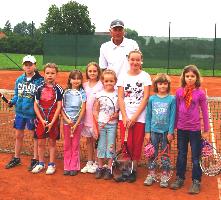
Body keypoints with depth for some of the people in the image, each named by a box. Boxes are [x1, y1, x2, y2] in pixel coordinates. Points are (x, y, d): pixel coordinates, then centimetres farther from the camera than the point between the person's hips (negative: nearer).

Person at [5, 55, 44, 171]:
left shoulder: (40, 80, -10)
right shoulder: (19, 80, 6)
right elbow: (16, 95, 15)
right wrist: (12, 101, -3)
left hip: (32, 113, -5)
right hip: (20, 112, 5)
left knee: (35, 136, 9)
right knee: (18, 136, 15)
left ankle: (35, 160, 21)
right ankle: (16, 158, 31)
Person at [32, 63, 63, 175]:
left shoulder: (58, 89, -4)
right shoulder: (40, 88, 2)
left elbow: (59, 107, -7)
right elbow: (36, 106, 2)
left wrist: (52, 122, -13)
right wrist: (42, 120, -8)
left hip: (53, 120, -2)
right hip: (40, 119, 2)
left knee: (52, 142, 8)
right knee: (40, 142, 8)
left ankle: (51, 164, 19)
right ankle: (41, 164, 24)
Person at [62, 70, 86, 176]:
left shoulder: (82, 93, -3)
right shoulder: (66, 92, 2)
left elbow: (83, 110, -6)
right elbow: (62, 108, 0)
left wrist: (76, 124, -11)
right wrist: (67, 120, -13)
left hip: (78, 122, -2)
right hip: (66, 122, 2)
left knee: (75, 145, 5)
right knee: (67, 145, 8)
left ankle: (74, 167, 13)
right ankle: (67, 167, 16)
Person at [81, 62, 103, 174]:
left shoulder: (101, 85, -7)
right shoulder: (85, 85, 6)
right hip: (86, 117, 4)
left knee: (95, 140, 4)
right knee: (88, 140, 13)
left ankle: (96, 163, 16)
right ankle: (89, 162, 23)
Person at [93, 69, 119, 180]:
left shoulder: (118, 95, -3)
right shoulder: (99, 94, -1)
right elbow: (95, 111, 2)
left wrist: (116, 115, -17)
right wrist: (95, 126, -3)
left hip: (112, 124, -1)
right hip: (101, 124, 1)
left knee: (111, 146, 4)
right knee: (101, 146, 8)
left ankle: (109, 169, 15)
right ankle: (100, 168, 21)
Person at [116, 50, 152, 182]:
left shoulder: (145, 76, 1)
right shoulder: (123, 77, 6)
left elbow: (146, 98, -4)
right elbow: (120, 98, 3)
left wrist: (134, 117, -10)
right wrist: (125, 117, -8)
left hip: (140, 117, -1)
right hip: (125, 116, 1)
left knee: (137, 144, 4)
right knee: (126, 144, -3)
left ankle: (134, 170, 17)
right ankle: (125, 171, 9)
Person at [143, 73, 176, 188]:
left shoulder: (171, 99, -3)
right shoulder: (152, 99, 1)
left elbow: (172, 117, -3)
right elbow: (148, 116, 3)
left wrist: (171, 132, -7)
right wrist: (147, 132, 0)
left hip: (166, 131, -1)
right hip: (154, 130, 1)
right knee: (152, 153, 8)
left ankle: (164, 176, 17)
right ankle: (151, 174, 19)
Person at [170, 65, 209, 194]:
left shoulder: (200, 93, -7)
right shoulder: (179, 92, 0)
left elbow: (205, 112, -3)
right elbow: (177, 110, 7)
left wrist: (206, 130, -3)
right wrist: (174, 126, 9)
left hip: (195, 129, -3)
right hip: (181, 129, 3)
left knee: (196, 157, 6)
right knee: (181, 155, 15)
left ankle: (196, 182, 19)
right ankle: (180, 179, 28)